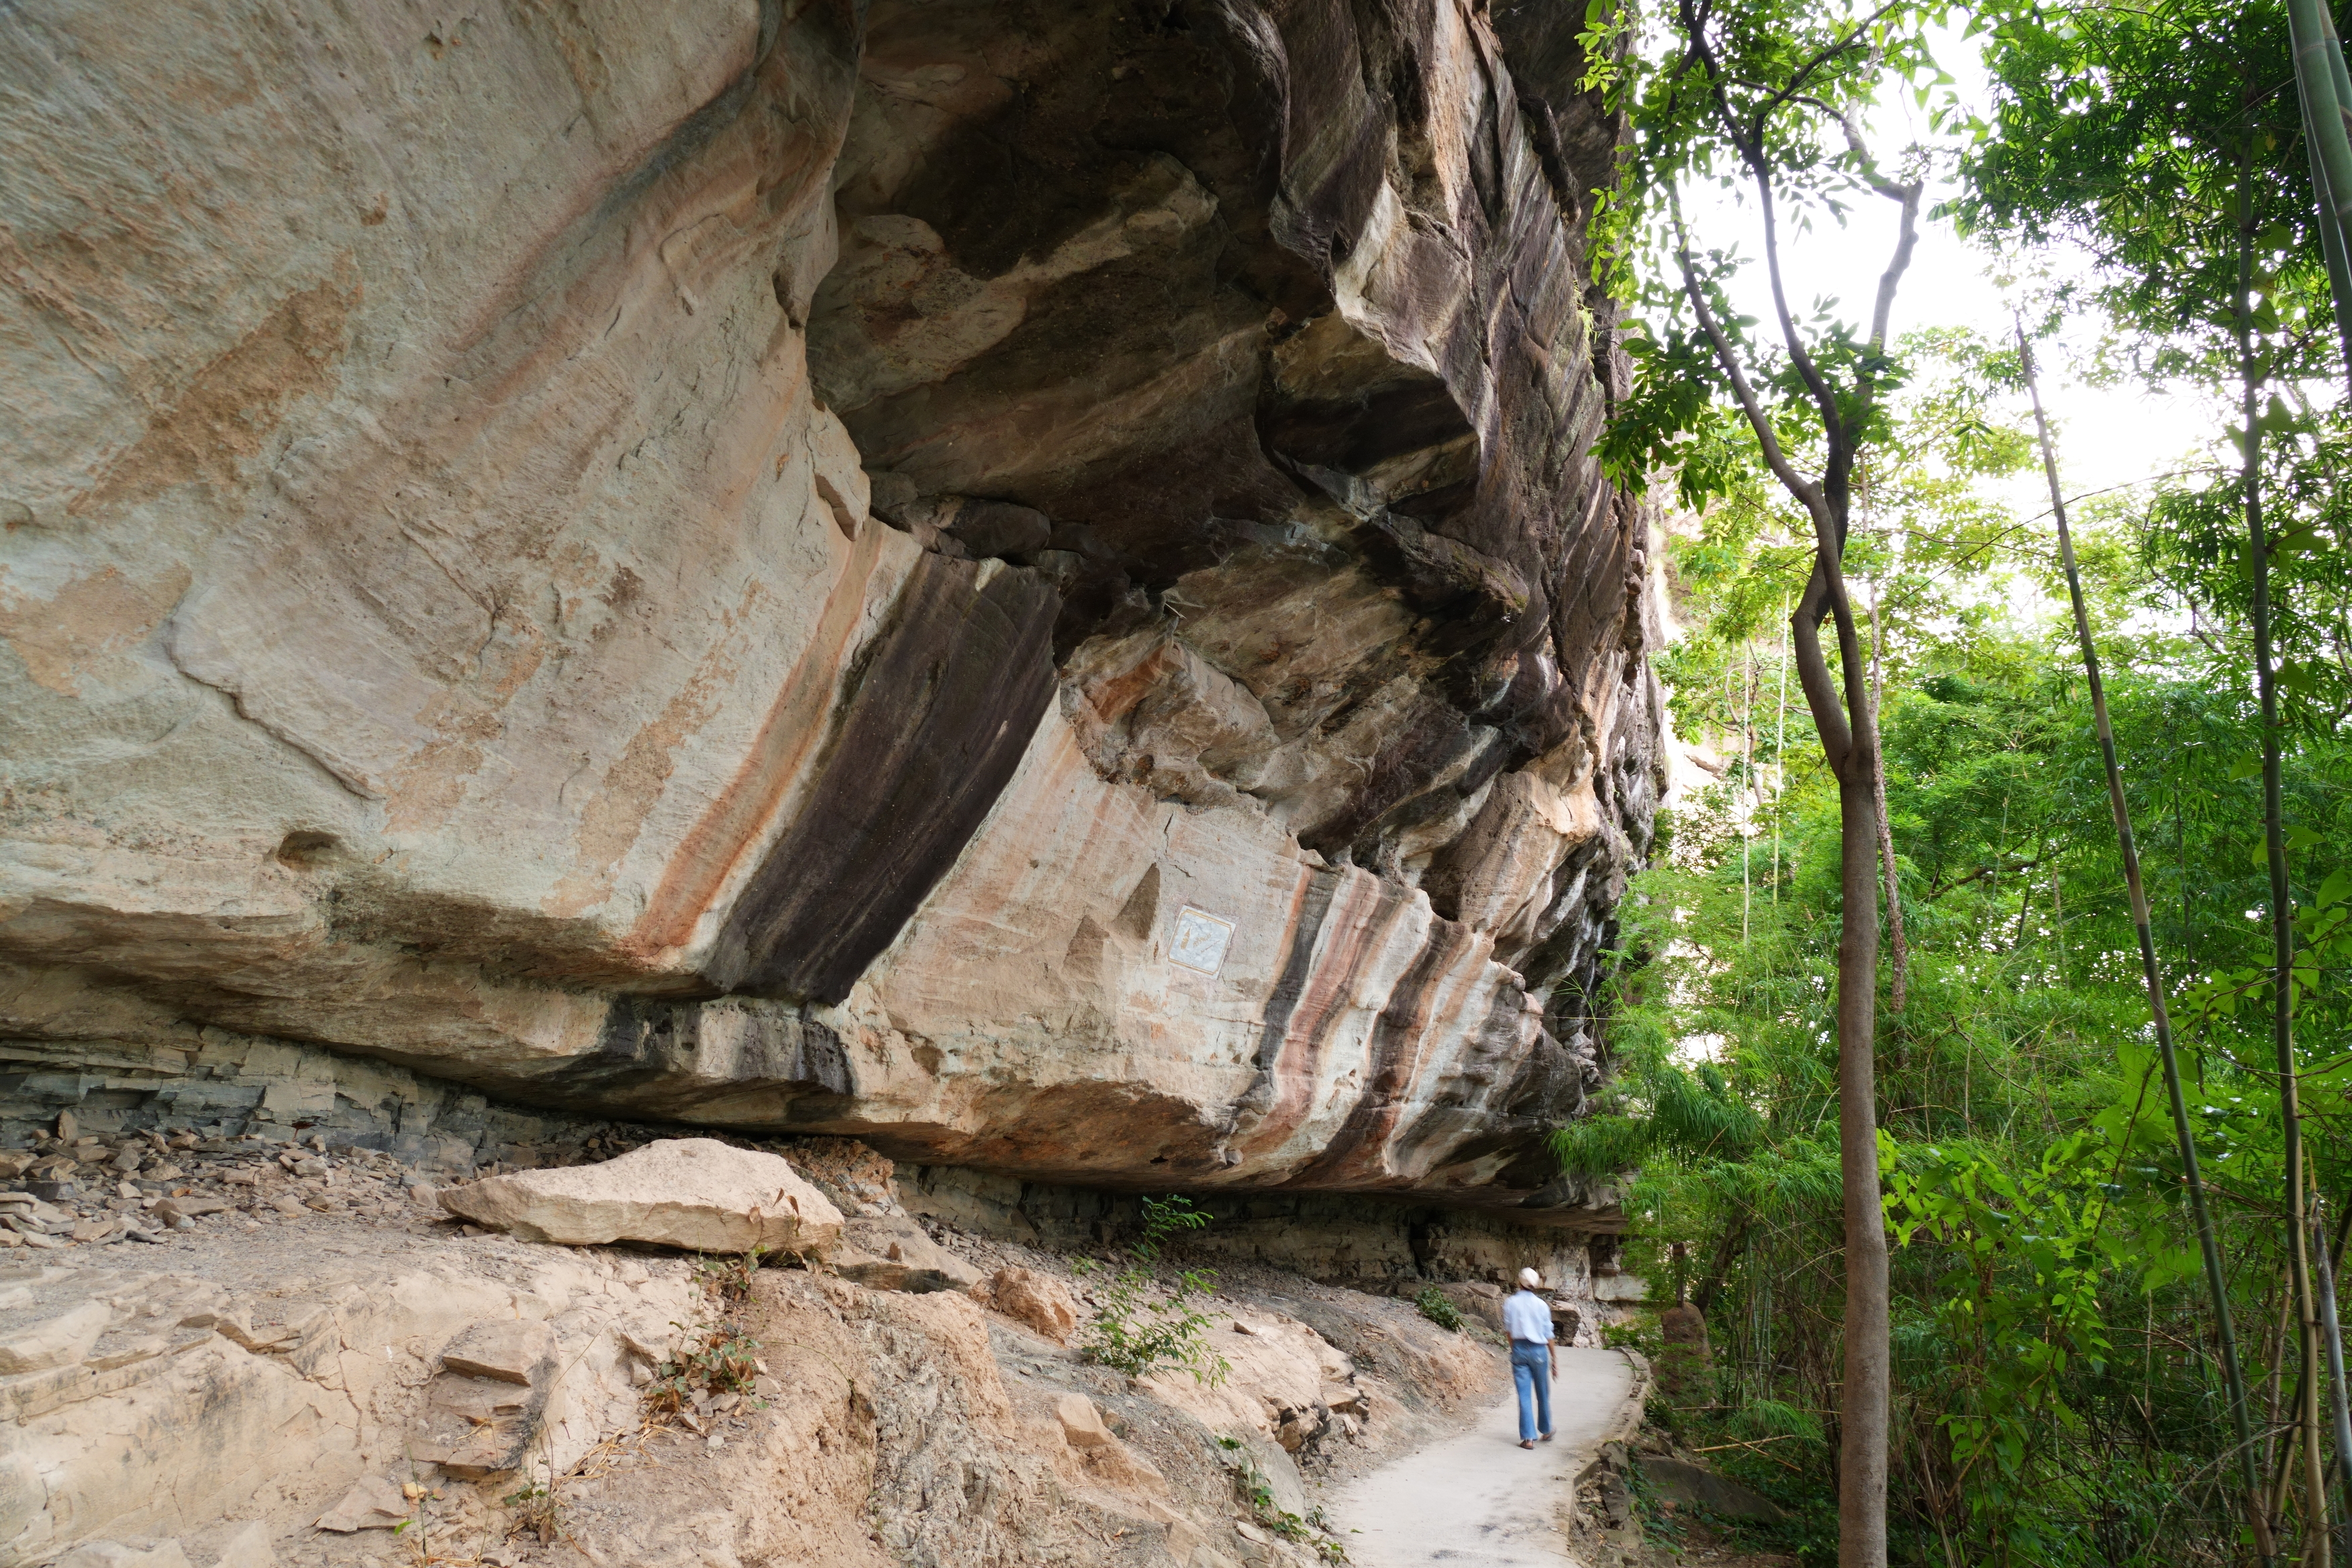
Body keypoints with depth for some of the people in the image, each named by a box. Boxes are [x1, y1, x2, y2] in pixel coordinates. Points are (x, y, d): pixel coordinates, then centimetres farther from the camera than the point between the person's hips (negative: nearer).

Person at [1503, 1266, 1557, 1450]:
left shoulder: (1510, 1304, -2)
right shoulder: (1541, 1305, -5)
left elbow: (1508, 1330, 5)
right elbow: (1548, 1335, -1)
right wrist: (1554, 1358, 8)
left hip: (1519, 1349, 0)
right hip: (1539, 1350, 0)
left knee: (1524, 1395, 2)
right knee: (1543, 1393, 16)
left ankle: (1528, 1438, -2)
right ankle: (1546, 1431, 32)